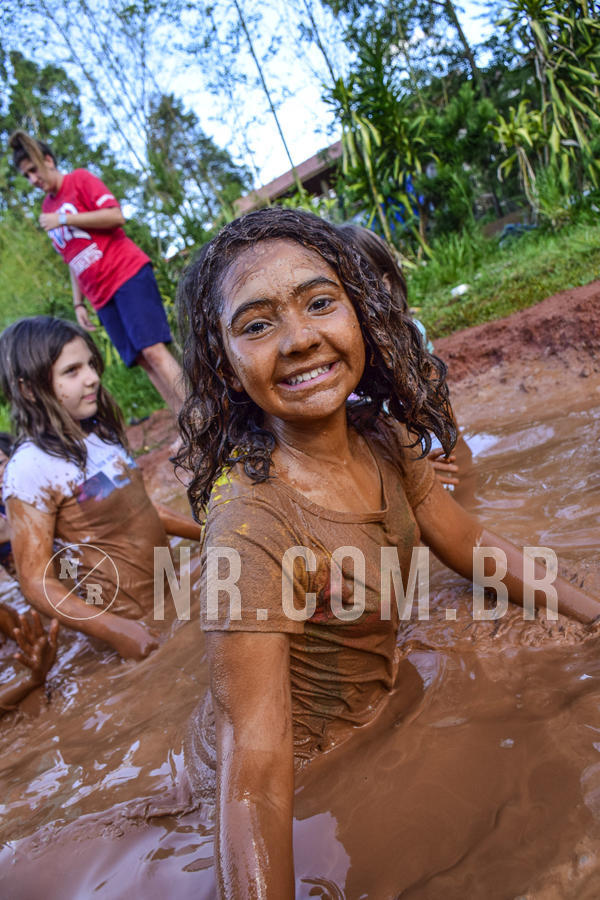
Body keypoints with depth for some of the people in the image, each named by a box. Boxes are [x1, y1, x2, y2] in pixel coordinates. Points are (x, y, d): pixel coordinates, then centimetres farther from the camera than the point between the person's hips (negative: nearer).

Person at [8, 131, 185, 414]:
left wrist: (64, 219, -10)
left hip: (127, 273, -6)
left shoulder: (80, 179, 4)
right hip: (101, 295, 6)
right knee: (143, 361, -1)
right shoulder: (47, 209, 21)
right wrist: (78, 303, 17)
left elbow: (116, 216, -11)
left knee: (153, 351, -19)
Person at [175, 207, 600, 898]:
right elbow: (254, 772, -35)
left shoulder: (384, 440, -12)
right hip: (318, 761, -6)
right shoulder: (250, 525, -35)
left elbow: (473, 544, 3)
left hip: (392, 704, 6)